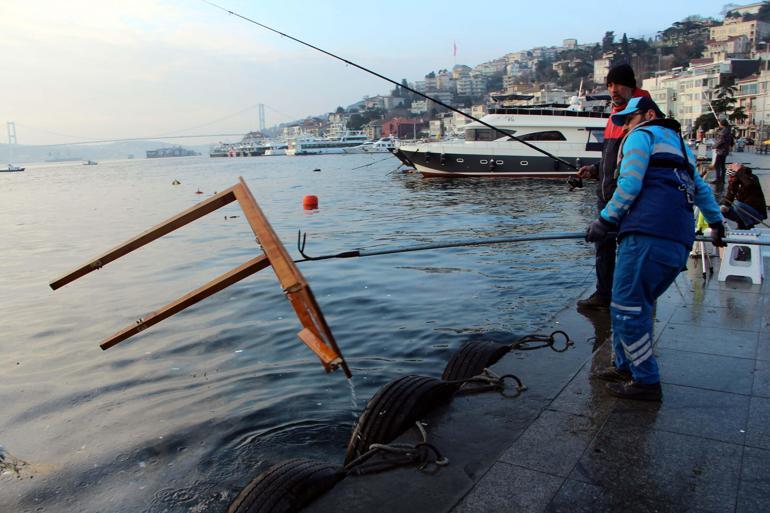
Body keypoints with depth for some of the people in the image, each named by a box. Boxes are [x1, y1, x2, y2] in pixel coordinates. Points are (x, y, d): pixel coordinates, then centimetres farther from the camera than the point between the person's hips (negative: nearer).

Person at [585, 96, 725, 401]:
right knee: (637, 305, 16)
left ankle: (646, 382, -1)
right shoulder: (680, 146, 34)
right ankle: (625, 366, 22)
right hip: (680, 243, 9)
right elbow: (702, 190, 45)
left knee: (627, 308, -6)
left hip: (648, 236, -9)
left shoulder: (642, 135, 9)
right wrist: (716, 223, 58)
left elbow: (629, 185, -5)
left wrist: (605, 221, 1)